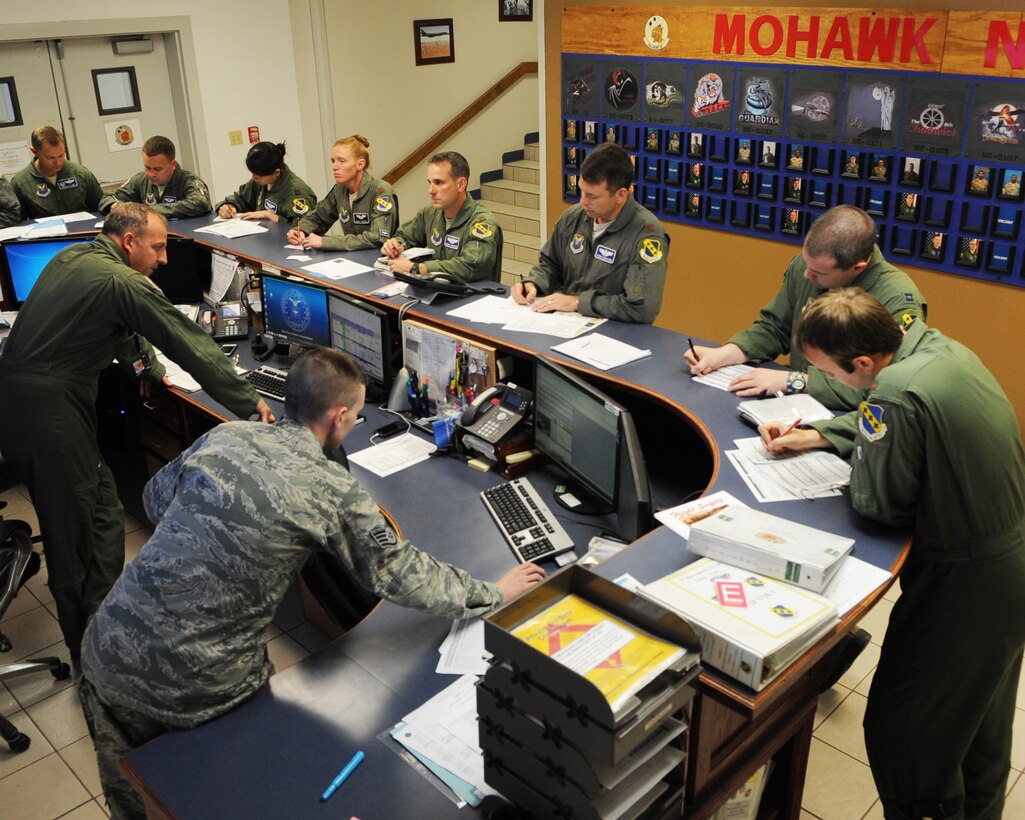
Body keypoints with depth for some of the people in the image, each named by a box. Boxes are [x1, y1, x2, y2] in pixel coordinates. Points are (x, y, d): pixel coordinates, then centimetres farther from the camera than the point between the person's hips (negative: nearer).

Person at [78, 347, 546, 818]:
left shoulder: (223, 436, 0)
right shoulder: (332, 491, -13)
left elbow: (155, 499, 17)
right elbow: (401, 574, -4)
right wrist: (494, 593, 8)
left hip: (108, 652, 5)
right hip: (193, 687, -4)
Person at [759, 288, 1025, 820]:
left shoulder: (898, 392, -30)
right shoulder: (942, 348, 0)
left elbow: (876, 502, -20)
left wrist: (861, 456, -2)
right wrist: (815, 436, 13)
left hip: (964, 586, -10)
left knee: (900, 735, 6)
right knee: (982, 731, 29)